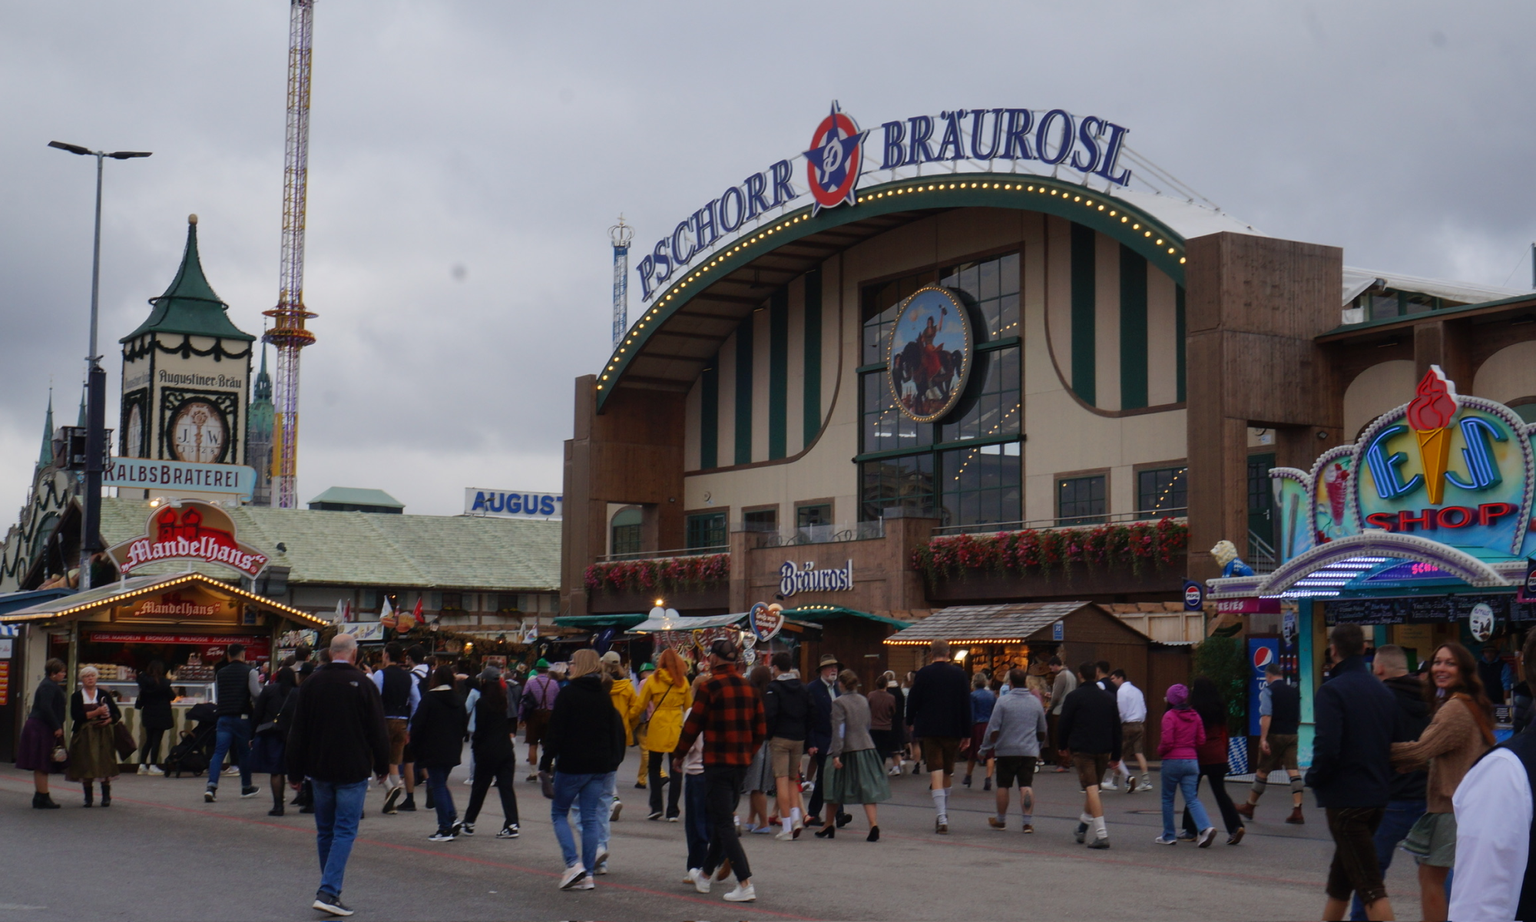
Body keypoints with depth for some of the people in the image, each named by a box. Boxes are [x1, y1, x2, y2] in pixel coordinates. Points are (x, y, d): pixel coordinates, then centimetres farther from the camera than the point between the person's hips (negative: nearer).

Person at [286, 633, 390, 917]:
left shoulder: (311, 683, 2)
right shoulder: (363, 684, -8)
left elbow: (297, 731, 4)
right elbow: (377, 731, -5)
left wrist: (296, 771, 11)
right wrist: (382, 766, 8)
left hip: (318, 769, 4)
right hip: (352, 772, -4)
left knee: (325, 831, 15)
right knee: (345, 831, -3)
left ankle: (330, 889, 23)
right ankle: (328, 892, -14)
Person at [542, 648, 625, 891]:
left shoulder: (568, 693, -10)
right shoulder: (604, 696, 9)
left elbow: (556, 732, -12)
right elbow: (616, 731, 13)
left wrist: (546, 761, -7)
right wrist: (613, 761, 19)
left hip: (572, 764, -5)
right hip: (600, 766, 5)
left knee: (559, 812, 9)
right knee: (590, 817, 9)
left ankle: (573, 863, -7)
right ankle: (587, 874, 6)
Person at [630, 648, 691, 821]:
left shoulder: (653, 679, -2)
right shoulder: (683, 681, 2)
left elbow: (639, 705, 2)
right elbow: (689, 707, 9)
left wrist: (630, 720, 17)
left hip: (657, 728, -1)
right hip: (677, 728, 1)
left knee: (654, 767, 12)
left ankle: (656, 807, 2)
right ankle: (672, 811, 3)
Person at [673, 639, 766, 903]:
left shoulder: (710, 686, -11)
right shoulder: (749, 687, 7)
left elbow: (693, 725, -7)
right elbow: (761, 729, 10)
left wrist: (678, 756, 6)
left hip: (717, 763, -7)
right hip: (741, 763, 7)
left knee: (724, 824, -5)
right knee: (721, 819, 18)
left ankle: (745, 884, -14)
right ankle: (705, 875, 32)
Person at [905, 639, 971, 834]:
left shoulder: (924, 673, -5)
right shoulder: (959, 674, 2)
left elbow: (913, 700, -1)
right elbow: (966, 704, 3)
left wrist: (911, 722, 16)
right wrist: (966, 733, 7)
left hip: (929, 729, -2)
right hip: (953, 730, 2)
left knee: (935, 772, -5)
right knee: (948, 772, 17)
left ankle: (942, 819, -17)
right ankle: (944, 813, 29)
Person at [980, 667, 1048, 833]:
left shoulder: (1003, 701, -7)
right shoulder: (1035, 701, 6)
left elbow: (993, 729, -9)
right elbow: (1043, 730, 17)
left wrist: (987, 748, 3)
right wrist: (1038, 746, 33)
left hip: (1006, 750, -2)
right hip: (1029, 751, 2)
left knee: (1003, 786, 9)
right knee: (1026, 786, -1)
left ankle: (1000, 820, 20)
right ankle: (1028, 822, -8)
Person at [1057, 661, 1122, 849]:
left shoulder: (1074, 696, -5)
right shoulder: (1108, 697, 11)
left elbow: (1063, 724, -4)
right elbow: (1116, 727, 13)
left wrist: (1064, 746, 13)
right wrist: (1115, 755, 17)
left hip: (1082, 749, -5)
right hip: (1103, 749, 5)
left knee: (1091, 788, -9)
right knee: (1093, 786, 20)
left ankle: (1101, 834, -18)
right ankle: (1083, 825, 31)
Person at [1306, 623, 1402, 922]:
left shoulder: (1332, 690, -14)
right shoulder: (1383, 692, 9)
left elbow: (1327, 748, -23)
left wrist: (1314, 778, -6)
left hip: (1345, 797, -8)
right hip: (1378, 796, 8)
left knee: (1370, 887, -7)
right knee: (1339, 878, 21)